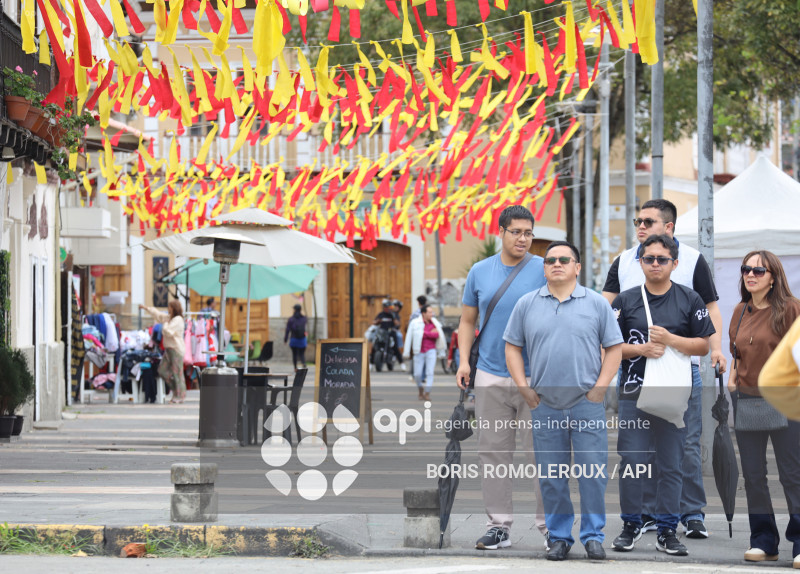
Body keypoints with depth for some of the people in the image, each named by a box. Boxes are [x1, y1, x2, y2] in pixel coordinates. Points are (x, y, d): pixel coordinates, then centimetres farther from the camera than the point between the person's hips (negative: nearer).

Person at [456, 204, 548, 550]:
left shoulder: (544, 271, -1)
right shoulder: (480, 272, 9)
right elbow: (468, 320, 15)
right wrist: (464, 360, 3)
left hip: (536, 377, -3)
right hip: (491, 376, 3)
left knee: (540, 453, -3)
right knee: (493, 453, 5)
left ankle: (550, 525, 4)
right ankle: (499, 525, 11)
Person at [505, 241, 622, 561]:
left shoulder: (596, 304, 3)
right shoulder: (527, 305, 7)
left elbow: (614, 348, 4)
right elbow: (512, 347, 10)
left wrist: (599, 388, -5)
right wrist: (524, 389, 0)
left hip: (587, 404, -2)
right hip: (544, 406, 2)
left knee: (592, 473, -4)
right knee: (551, 476, 5)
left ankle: (593, 536, 5)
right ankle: (559, 537, 14)